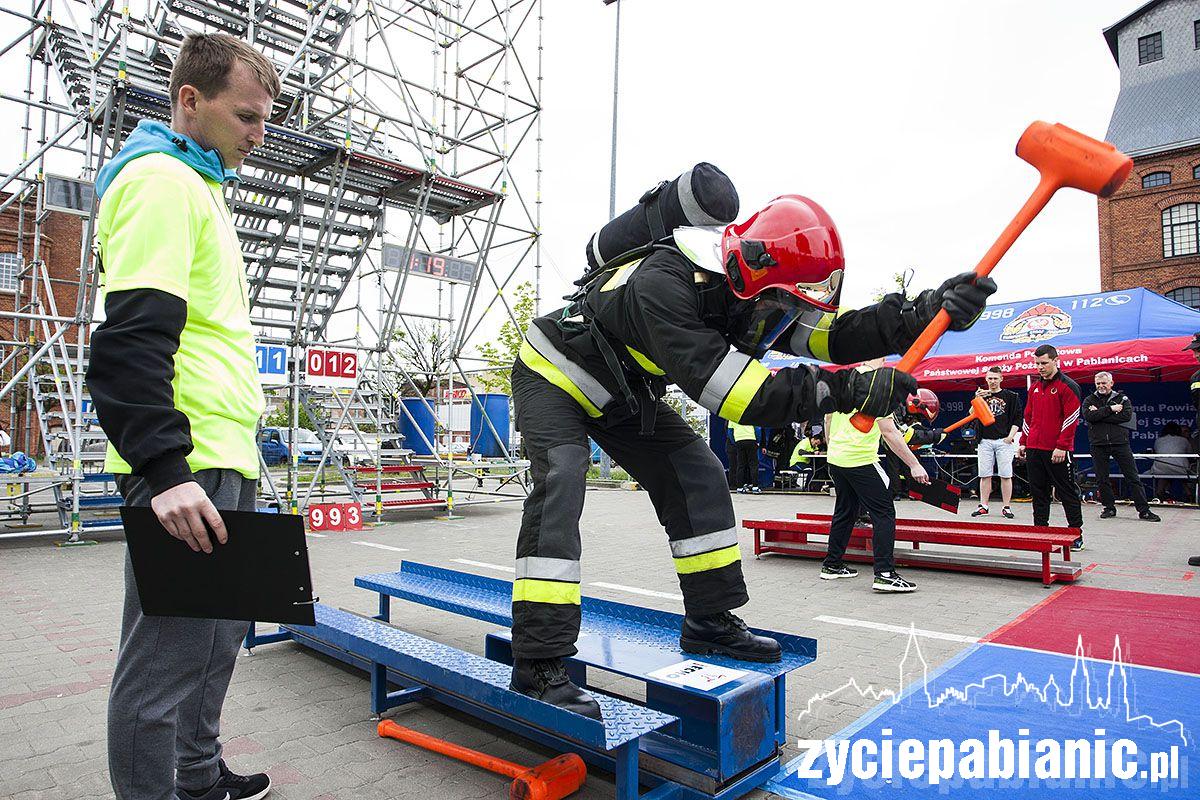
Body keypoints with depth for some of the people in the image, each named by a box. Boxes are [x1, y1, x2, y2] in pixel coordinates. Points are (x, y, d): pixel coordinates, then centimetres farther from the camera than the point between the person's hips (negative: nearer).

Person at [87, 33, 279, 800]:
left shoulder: (198, 185, 22)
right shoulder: (162, 180, -9)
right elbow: (130, 340, -20)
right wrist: (165, 472, -26)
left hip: (222, 462, 11)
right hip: (187, 470, -11)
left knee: (219, 632, 21)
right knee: (167, 656, -1)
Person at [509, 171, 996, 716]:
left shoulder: (742, 285, -11)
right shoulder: (661, 285, -37)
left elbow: (828, 335, -13)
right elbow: (725, 389, -42)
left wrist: (928, 310, -26)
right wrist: (844, 389, -43)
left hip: (621, 394, 8)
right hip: (554, 374, -7)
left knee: (696, 475, -1)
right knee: (560, 486, -26)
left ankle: (709, 622, 10)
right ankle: (538, 665, -23)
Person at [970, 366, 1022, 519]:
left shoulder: (1010, 396, 6)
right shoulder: (980, 395, 12)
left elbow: (1018, 418, 4)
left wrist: (1011, 435, -7)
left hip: (1004, 441, -2)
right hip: (984, 441, 2)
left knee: (1005, 475, 0)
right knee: (984, 475, 4)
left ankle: (1006, 507, 7)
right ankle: (984, 506, 9)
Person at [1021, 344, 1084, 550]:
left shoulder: (1068, 386, -6)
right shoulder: (1035, 387, 14)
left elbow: (1071, 419, -11)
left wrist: (1062, 447, -15)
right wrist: (1024, 442, 14)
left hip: (1058, 452, -6)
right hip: (1034, 450, 6)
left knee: (1067, 492, 2)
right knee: (1038, 492, 10)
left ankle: (1076, 535, 11)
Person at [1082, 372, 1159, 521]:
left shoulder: (1122, 398, 8)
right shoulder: (1090, 400, 9)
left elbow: (1127, 416, -10)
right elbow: (1088, 415, -11)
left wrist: (1099, 414, -11)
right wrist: (1110, 409, -14)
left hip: (1120, 442, -1)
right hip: (1098, 444, 1)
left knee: (1133, 478, 0)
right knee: (1102, 479, 5)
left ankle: (1144, 510, 4)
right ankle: (1109, 508, 17)